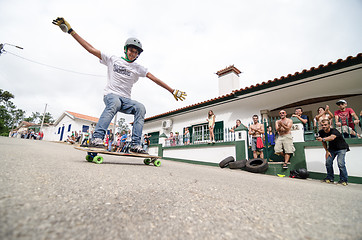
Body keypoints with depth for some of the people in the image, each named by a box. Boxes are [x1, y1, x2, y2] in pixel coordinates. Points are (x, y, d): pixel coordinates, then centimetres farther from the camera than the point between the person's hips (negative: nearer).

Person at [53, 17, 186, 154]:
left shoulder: (138, 68, 13)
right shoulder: (113, 59, 10)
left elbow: (155, 79, 5)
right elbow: (90, 49, 9)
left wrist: (173, 91, 0)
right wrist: (70, 30, 5)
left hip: (126, 100, 2)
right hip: (111, 95, -2)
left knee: (141, 108, -28)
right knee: (115, 103, -37)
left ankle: (136, 145, -29)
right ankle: (96, 138, -39)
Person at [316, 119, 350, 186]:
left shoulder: (334, 131, -29)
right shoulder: (321, 132, -12)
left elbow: (332, 137, -54)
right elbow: (324, 142, 4)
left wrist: (323, 139, -71)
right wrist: (327, 151, -1)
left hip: (341, 148, -5)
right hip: (332, 149, 5)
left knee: (340, 163, -19)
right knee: (328, 162, -4)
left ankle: (344, 180, -1)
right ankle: (330, 178, 12)